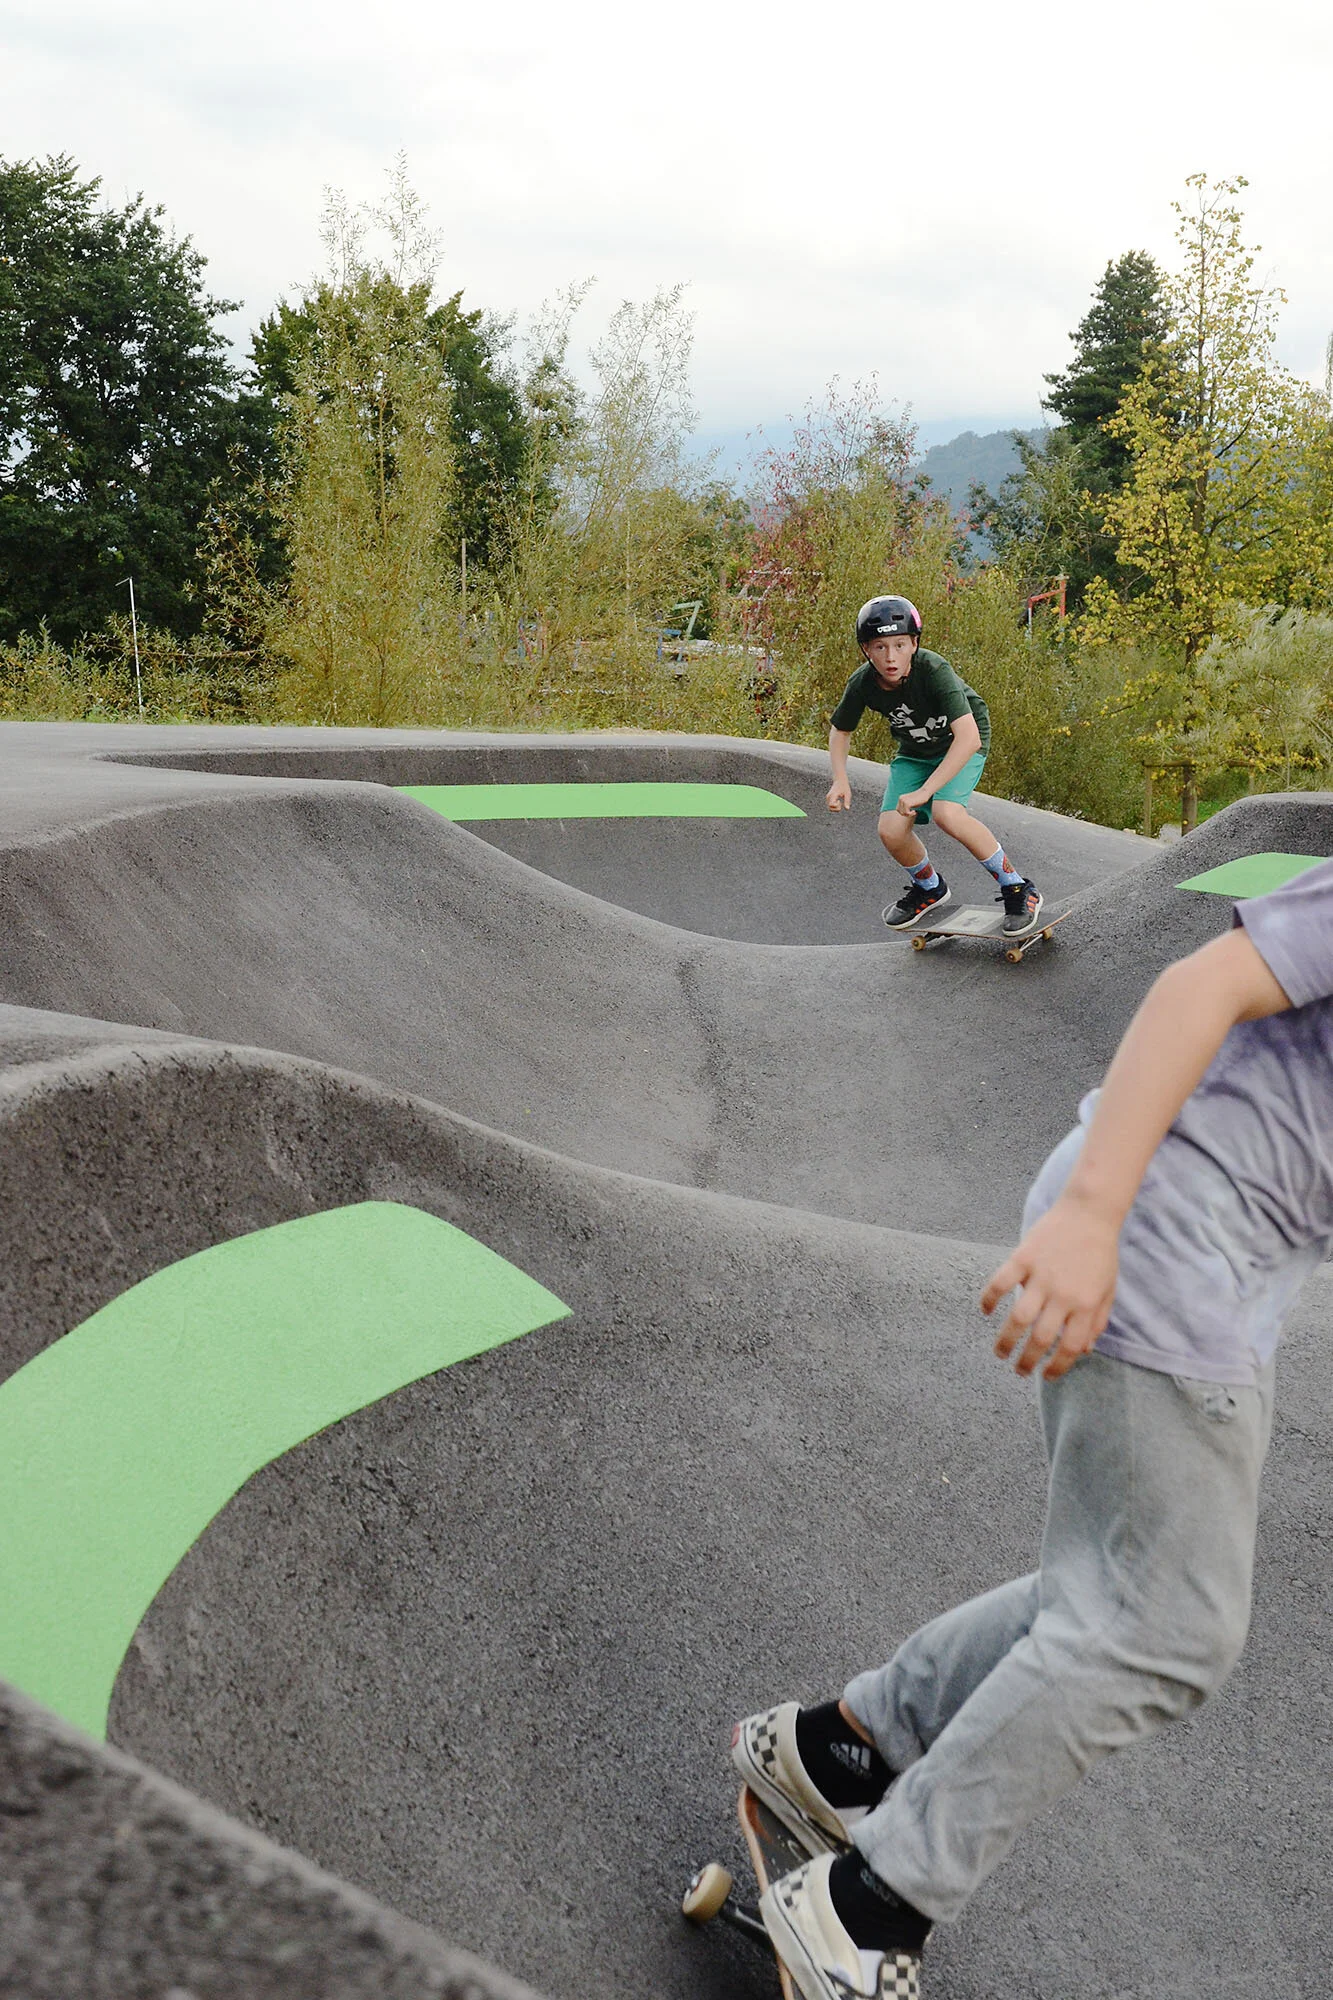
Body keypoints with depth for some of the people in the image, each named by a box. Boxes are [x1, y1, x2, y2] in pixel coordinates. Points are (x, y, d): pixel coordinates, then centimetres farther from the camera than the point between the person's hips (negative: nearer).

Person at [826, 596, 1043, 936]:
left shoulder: (933, 671, -35)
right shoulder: (863, 684, -20)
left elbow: (969, 737, -43)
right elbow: (840, 730, 1)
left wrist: (924, 791, -47)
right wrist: (840, 780, -16)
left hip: (960, 746, -5)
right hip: (915, 751, 5)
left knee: (946, 812, -31)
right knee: (891, 831, -13)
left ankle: (1018, 889, -14)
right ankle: (930, 888, 20)